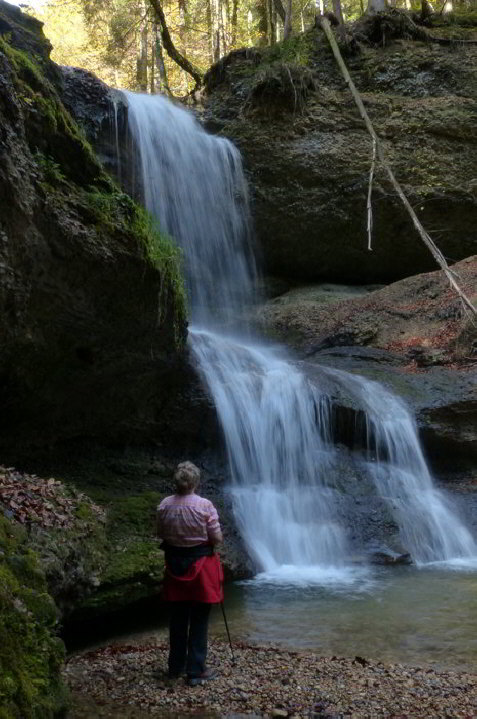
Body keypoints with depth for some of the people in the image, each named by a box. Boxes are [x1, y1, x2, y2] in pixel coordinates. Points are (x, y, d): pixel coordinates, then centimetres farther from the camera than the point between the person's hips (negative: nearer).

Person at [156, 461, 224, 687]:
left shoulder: (164, 505, -5)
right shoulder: (205, 506, -17)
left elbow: (161, 534, 6)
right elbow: (216, 538, -12)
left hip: (175, 564, 4)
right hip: (201, 563, -4)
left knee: (178, 617, 15)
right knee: (199, 620, 4)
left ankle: (176, 667, 26)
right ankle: (196, 671, 8)